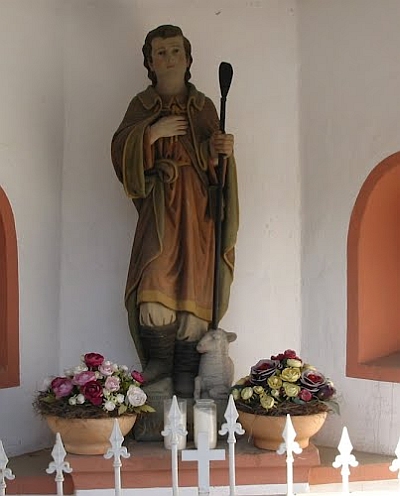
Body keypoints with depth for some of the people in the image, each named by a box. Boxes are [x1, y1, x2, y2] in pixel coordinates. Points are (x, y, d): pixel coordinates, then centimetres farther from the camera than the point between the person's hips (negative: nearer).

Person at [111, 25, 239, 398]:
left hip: (197, 206, 1)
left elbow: (213, 159, 6)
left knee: (194, 286, -4)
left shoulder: (204, 107, 12)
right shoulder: (142, 105, 12)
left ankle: (186, 370, 5)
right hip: (159, 206, -1)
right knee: (154, 283, -15)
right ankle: (159, 360, 1)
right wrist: (153, 131, -11)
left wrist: (220, 150, -16)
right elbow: (120, 150, 2)